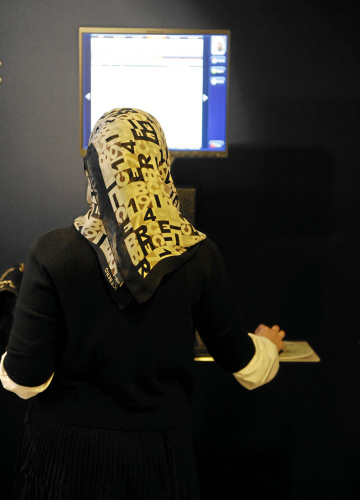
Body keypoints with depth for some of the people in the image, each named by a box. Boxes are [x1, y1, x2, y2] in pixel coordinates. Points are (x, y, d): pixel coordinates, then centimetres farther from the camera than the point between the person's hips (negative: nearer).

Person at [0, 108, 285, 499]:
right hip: (160, 452, 2)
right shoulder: (198, 257, -10)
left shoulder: (53, 254, -17)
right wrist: (267, 343, 24)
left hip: (68, 453, -1)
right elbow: (245, 364, 1)